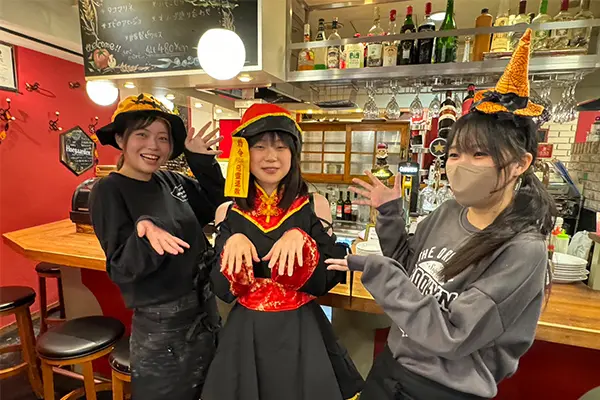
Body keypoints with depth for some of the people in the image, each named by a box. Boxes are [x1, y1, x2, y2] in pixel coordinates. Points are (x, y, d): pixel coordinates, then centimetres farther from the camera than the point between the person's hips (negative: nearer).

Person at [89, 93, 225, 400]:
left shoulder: (172, 181, 1)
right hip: (161, 327, -6)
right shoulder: (109, 191, -14)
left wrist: (201, 159, -7)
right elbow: (121, 269, -19)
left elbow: (216, 208, 3)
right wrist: (144, 232, -39)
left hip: (204, 313, 6)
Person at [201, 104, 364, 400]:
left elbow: (323, 284, -10)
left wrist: (301, 239, -25)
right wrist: (233, 243, -22)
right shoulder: (228, 211, -5)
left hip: (301, 333, -1)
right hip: (246, 333, 1)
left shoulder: (314, 205, -9)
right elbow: (223, 291, -6)